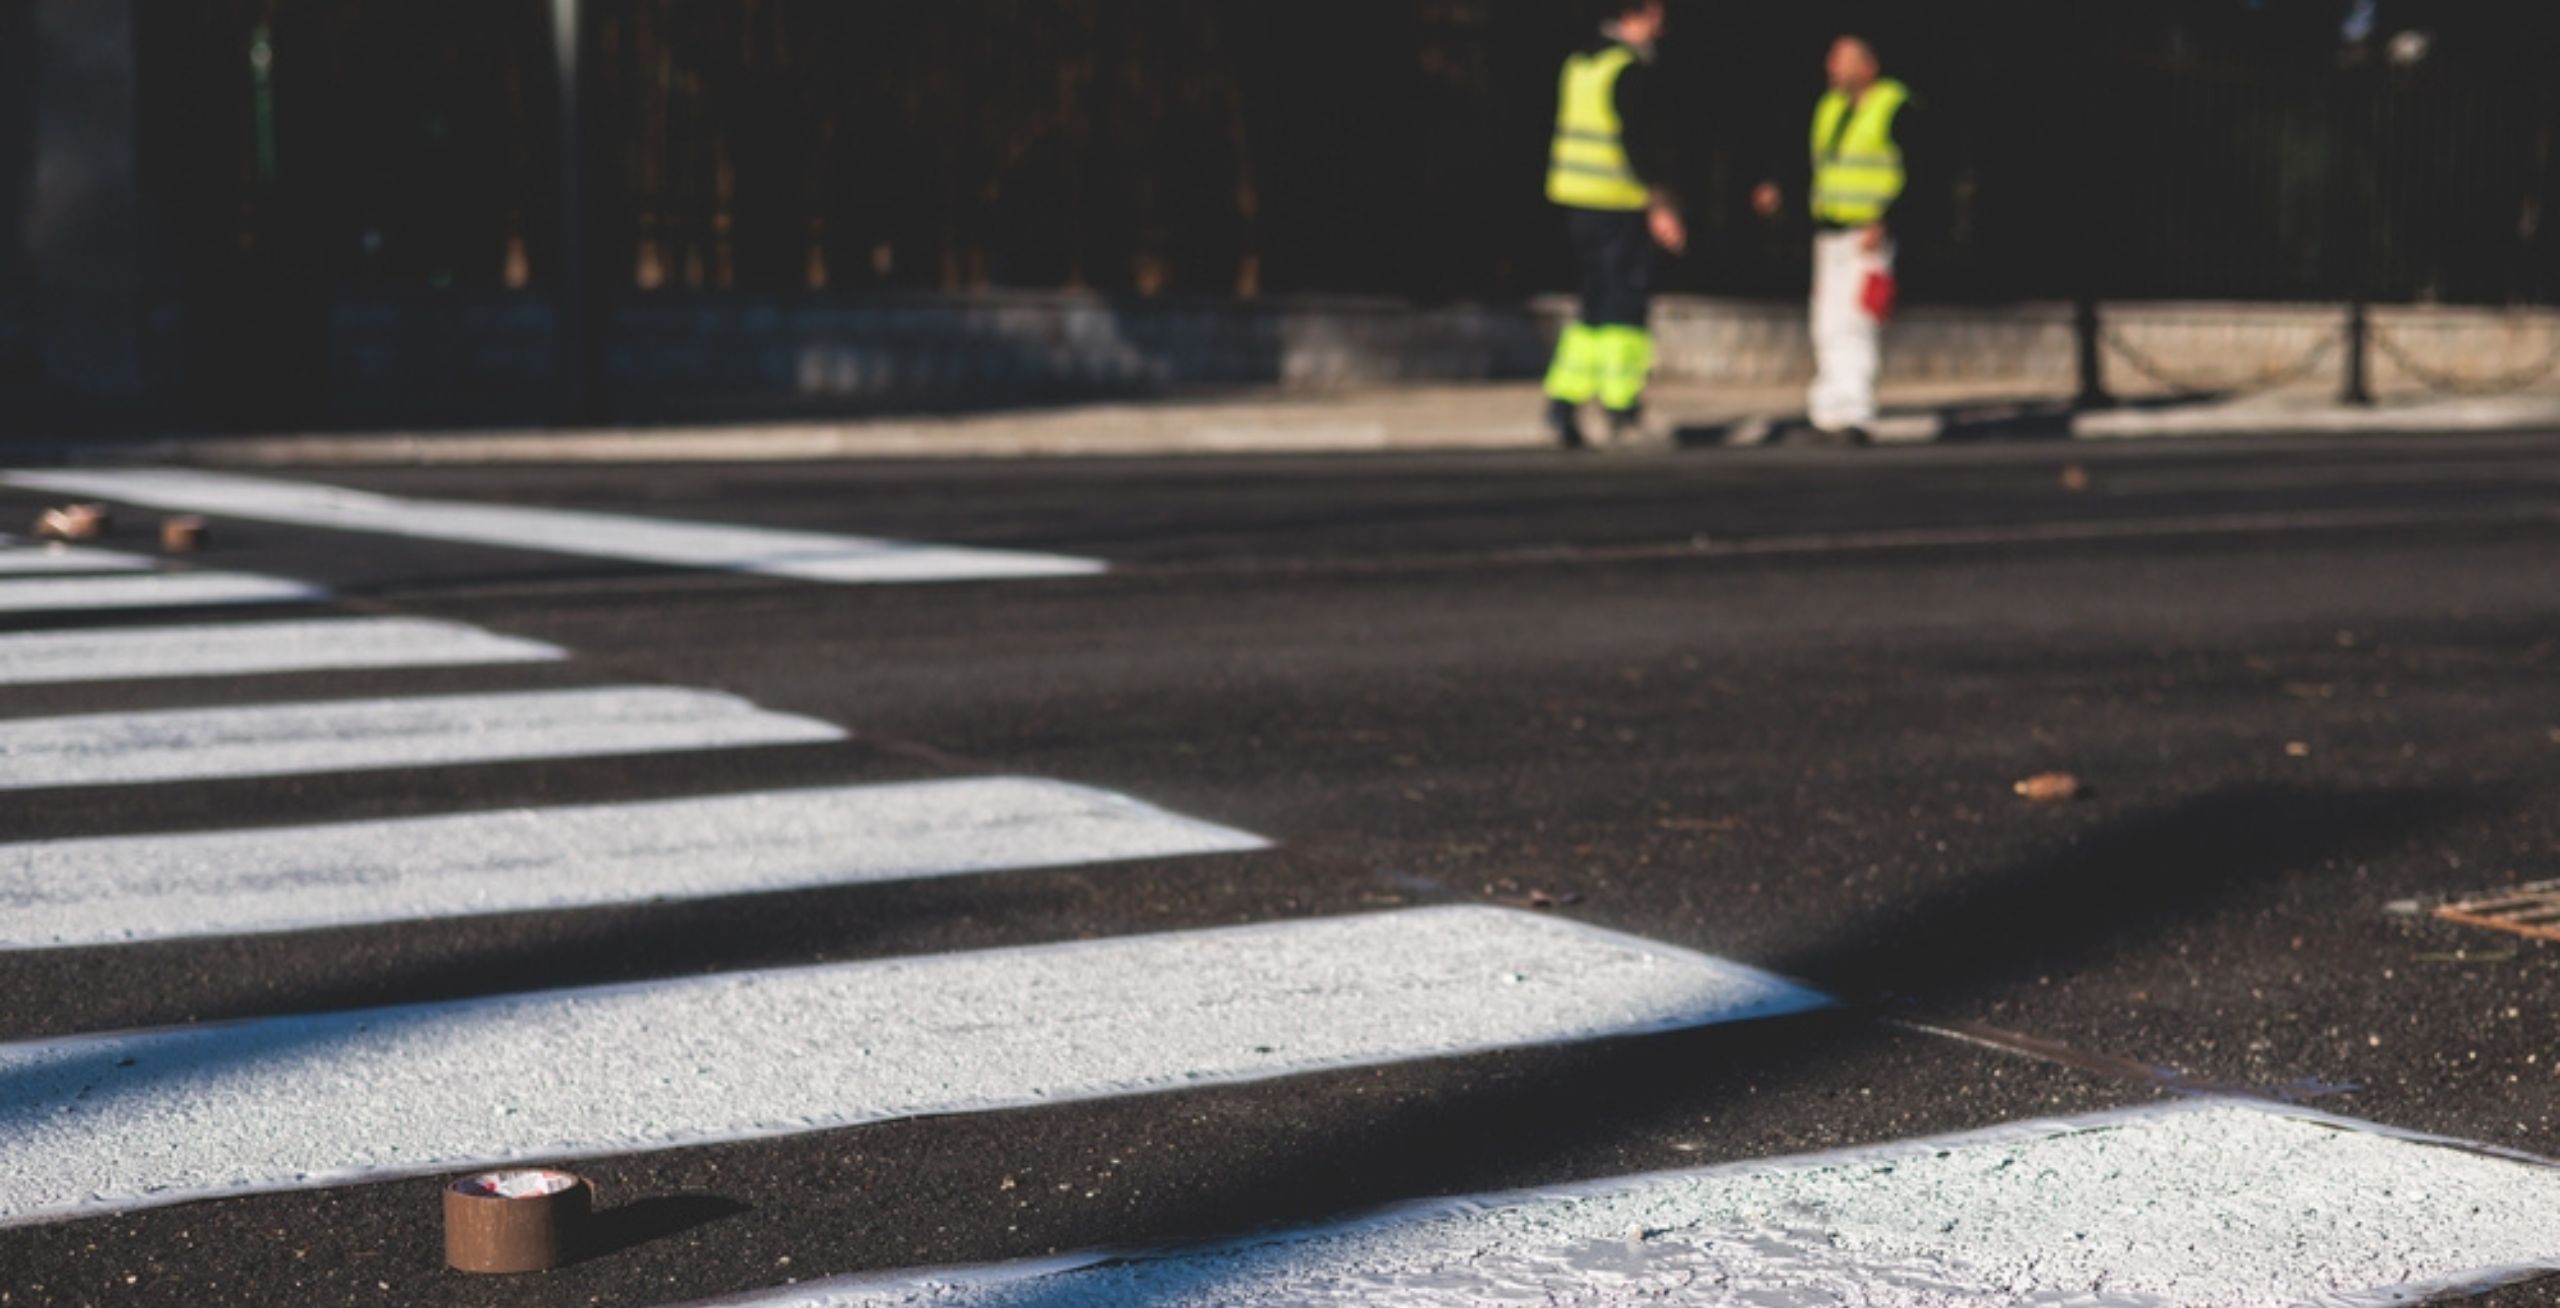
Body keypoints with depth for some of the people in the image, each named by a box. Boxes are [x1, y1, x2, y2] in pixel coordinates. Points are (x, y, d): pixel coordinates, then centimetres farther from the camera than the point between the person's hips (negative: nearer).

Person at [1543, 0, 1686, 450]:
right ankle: (1622, 411, 3)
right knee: (1626, 306, -1)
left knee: (1597, 305, 14)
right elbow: (1636, 142, -20)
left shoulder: (1580, 63, 12)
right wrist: (1660, 206, -17)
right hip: (1617, 203, -8)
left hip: (1574, 197, 8)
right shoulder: (1628, 70, -14)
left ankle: (1565, 400, 8)